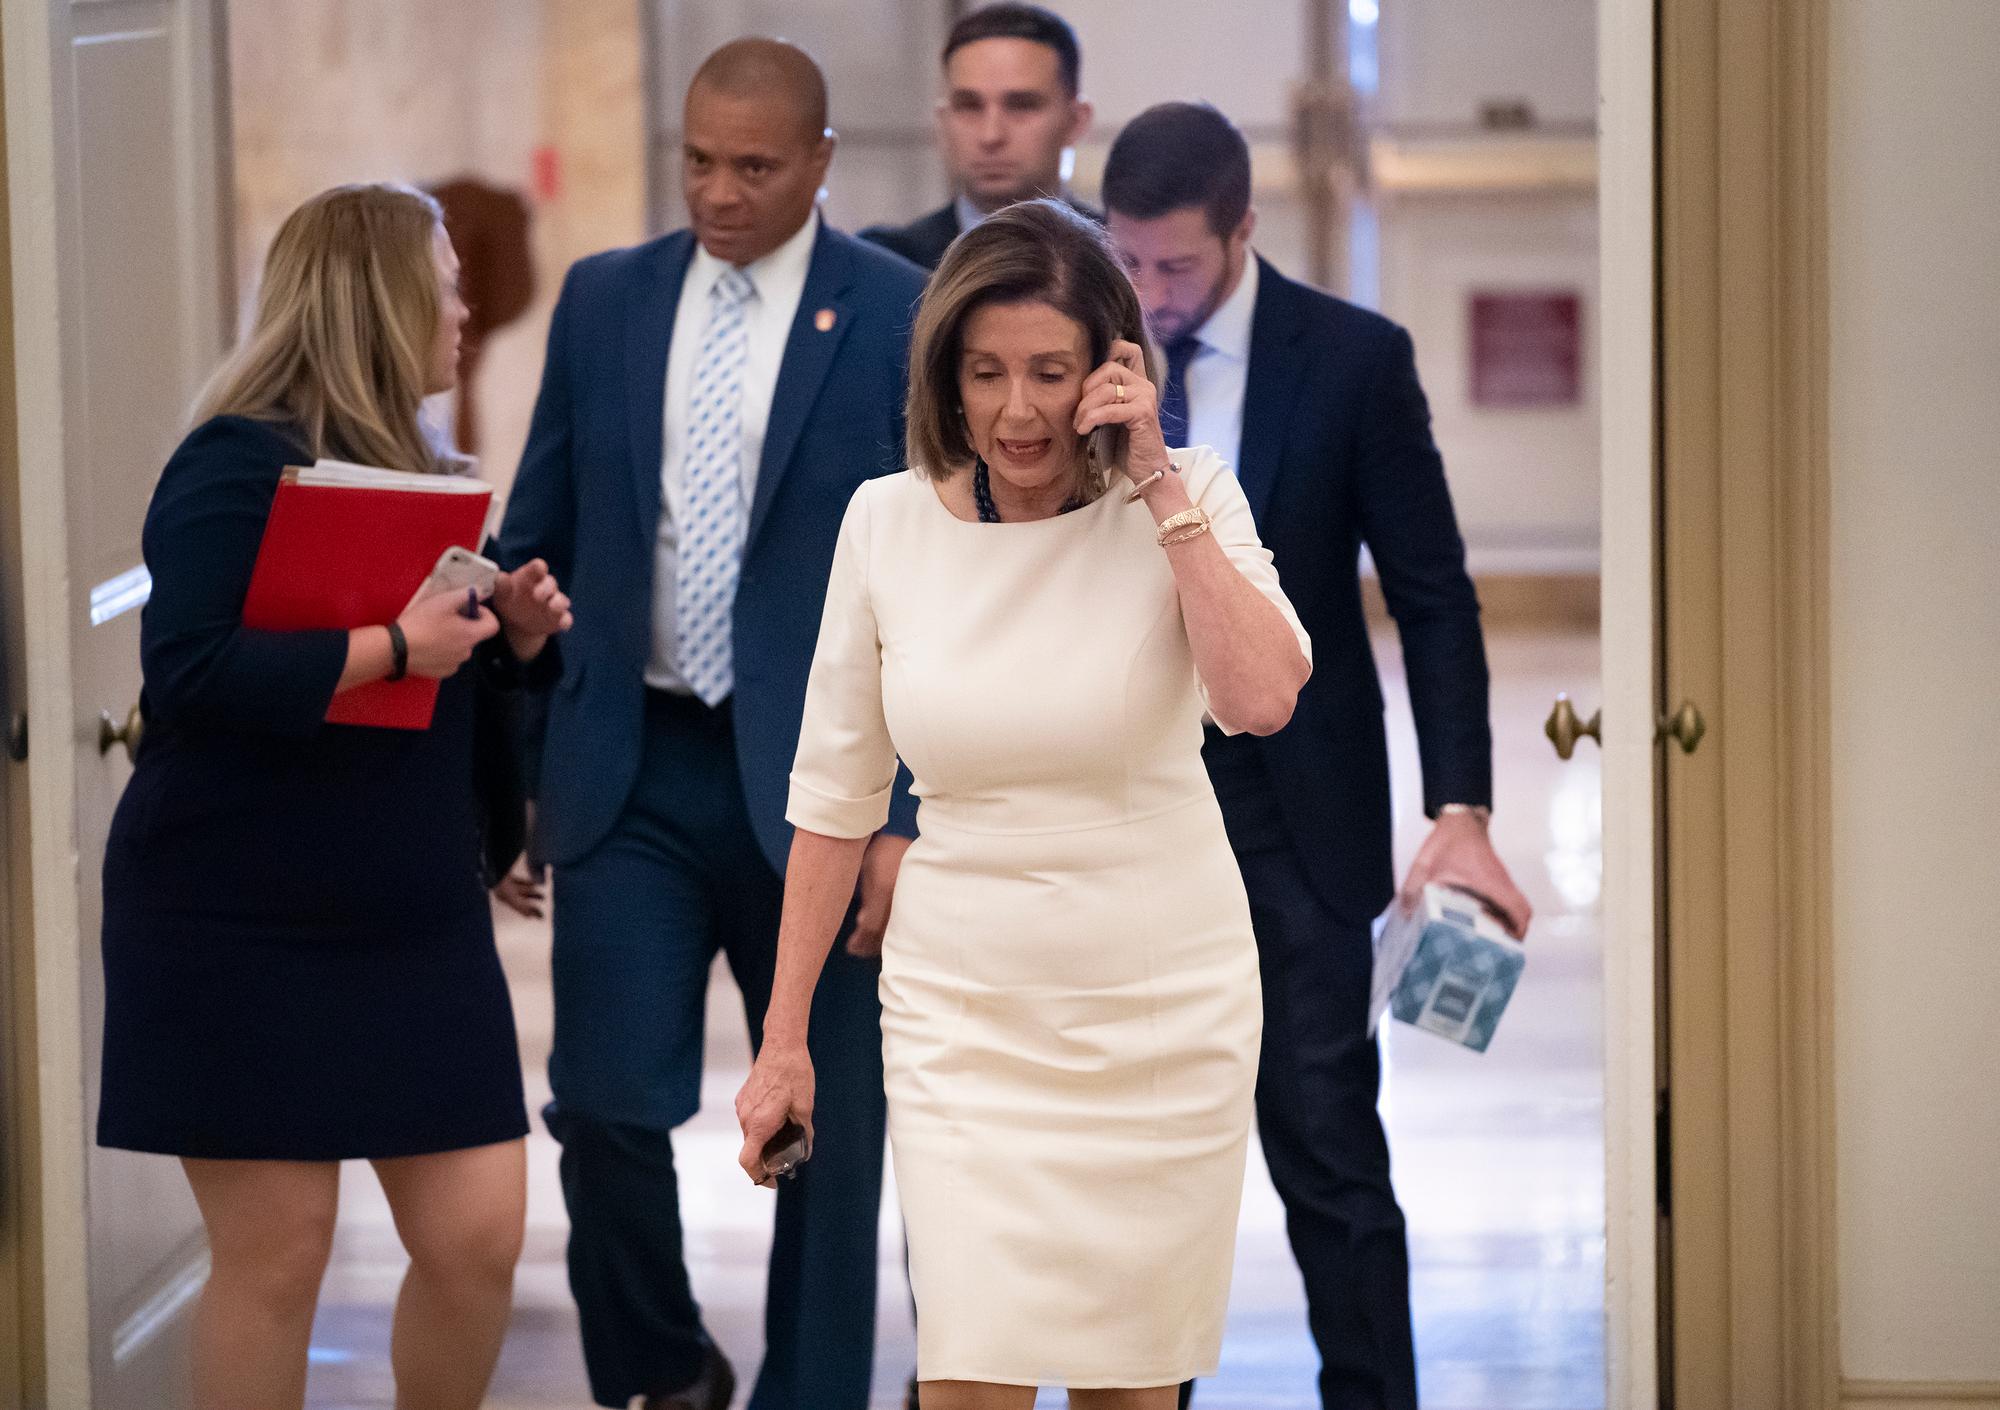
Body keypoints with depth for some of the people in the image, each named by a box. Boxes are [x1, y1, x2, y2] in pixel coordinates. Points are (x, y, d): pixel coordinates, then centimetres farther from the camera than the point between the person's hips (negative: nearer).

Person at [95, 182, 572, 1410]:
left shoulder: (420, 469, 13)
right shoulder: (239, 466, -12)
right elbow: (191, 673, -24)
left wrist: (515, 634, 1)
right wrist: (394, 645, -24)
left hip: (420, 929, 7)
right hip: (247, 931, -7)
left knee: (480, 1234, 3)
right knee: (277, 1254, -3)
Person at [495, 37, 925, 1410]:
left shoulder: (904, 318, -4)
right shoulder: (604, 299, 7)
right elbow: (540, 534, 13)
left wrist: (910, 815, -11)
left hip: (816, 775, -2)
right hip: (631, 776, 3)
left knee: (824, 1138, 5)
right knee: (606, 1106, -4)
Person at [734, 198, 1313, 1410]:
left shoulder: (1187, 503, -5)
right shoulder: (889, 523, -2)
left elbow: (1263, 699, -24)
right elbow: (836, 796, 6)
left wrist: (1158, 489, -19)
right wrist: (785, 1037, 7)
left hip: (1165, 1005, 0)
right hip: (964, 1016, 1)